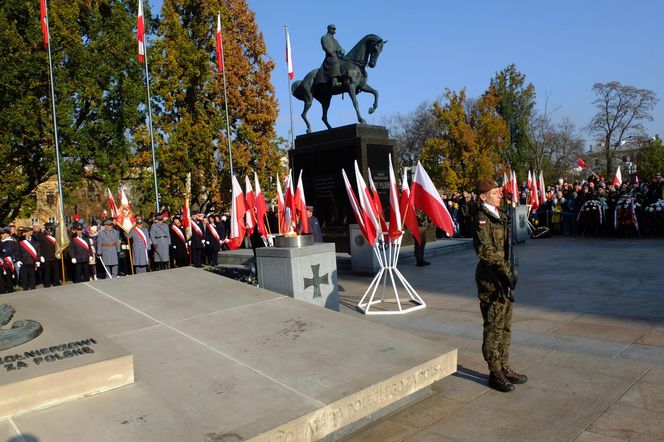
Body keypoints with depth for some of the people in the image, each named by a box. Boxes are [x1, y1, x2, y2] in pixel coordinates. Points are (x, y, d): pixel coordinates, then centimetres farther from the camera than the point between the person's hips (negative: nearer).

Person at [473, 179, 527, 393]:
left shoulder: (500, 216, 13)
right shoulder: (482, 219, -14)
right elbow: (486, 251, -21)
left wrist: (510, 271, 9)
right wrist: (506, 271, -18)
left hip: (503, 277, 9)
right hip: (491, 278, -9)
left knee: (505, 325, 16)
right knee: (494, 326, 0)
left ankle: (504, 367, 28)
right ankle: (495, 373, 11)